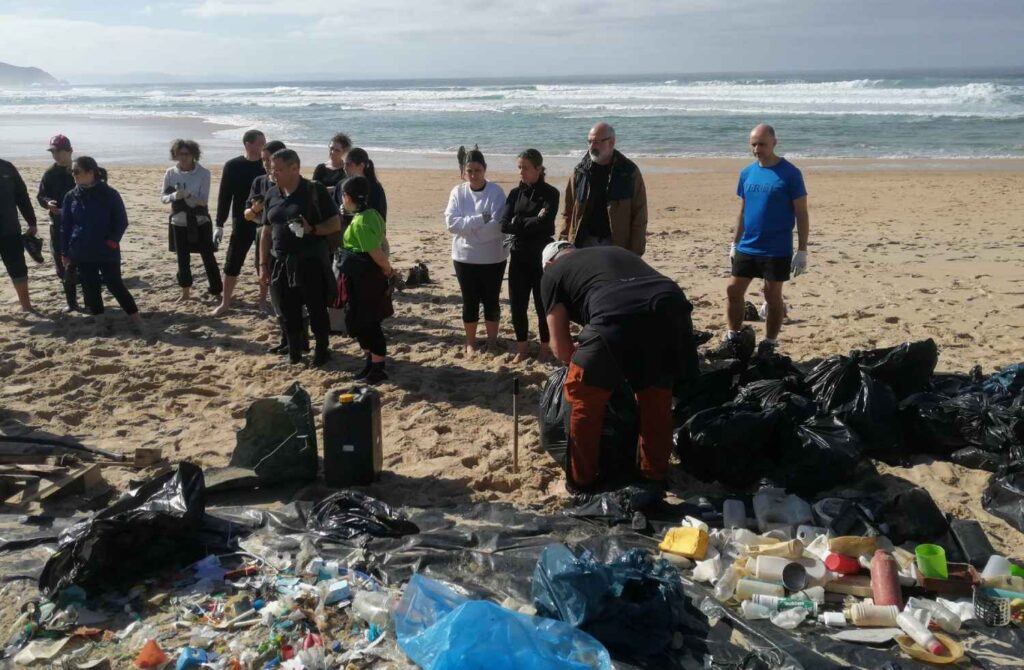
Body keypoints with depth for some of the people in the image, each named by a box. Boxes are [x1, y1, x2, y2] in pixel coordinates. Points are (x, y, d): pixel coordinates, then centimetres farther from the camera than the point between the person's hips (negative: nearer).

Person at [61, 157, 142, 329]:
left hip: (107, 252, -3)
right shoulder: (71, 196, 2)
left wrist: (112, 241, -15)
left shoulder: (110, 195, -8)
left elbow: (122, 221, -3)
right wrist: (65, 253, 6)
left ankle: (135, 317, 10)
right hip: (82, 254, 4)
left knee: (115, 284, -3)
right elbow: (65, 226, 7)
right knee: (90, 288, 9)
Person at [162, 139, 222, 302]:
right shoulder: (171, 173, -5)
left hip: (200, 222, -3)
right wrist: (174, 196, -24)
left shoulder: (203, 173, -12)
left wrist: (188, 195, -34)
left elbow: (204, 200, -15)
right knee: (182, 259, 9)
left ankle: (217, 291, 14)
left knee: (208, 257, 3)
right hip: (179, 223, 3)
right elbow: (163, 198, -2)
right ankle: (185, 292, 23)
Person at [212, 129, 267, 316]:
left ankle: (263, 300, 24)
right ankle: (225, 302, 15)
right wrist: (219, 225, -4)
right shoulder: (232, 166, -4)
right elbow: (224, 196, -1)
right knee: (232, 263, 3)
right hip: (242, 223, -1)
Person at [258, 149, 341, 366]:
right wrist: (263, 264, 10)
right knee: (288, 311, 11)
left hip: (311, 262, -5)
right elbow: (267, 231, 13)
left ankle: (322, 349, 20)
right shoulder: (272, 194, 8)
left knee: (316, 308, 3)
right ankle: (294, 351, 24)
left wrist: (312, 229, -24)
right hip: (281, 262, 5)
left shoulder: (315, 190, -8)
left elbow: (336, 224, -8)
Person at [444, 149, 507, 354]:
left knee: (491, 300, 10)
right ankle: (470, 342, 26)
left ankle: (492, 341, 26)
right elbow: (451, 222, -13)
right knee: (470, 301, 11)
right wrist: (479, 219, -22)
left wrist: (467, 227, -14)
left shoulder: (496, 192, -9)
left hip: (493, 257, -2)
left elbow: (497, 225, -18)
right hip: (465, 257, 2)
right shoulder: (458, 192, -2)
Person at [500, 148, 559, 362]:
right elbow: (504, 225, -5)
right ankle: (522, 346, 23)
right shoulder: (515, 193, 7)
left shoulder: (550, 193, -6)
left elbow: (544, 224, -20)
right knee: (517, 304, 6)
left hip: (542, 256, -4)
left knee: (543, 304, 6)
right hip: (518, 256, 4)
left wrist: (518, 222, -10)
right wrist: (532, 223, -14)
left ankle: (545, 347, 21)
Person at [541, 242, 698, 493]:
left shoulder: (552, 272, 26)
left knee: (584, 398, 18)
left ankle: (581, 482, 28)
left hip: (619, 317, -5)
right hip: (672, 307, 5)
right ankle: (655, 476, 39)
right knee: (657, 395, 27)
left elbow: (560, 346, 20)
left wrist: (580, 363, 42)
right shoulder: (616, 251, 41)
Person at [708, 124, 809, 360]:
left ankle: (768, 347, 15)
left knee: (772, 296, 4)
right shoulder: (747, 173, 6)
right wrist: (734, 243, 12)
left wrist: (802, 250, -11)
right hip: (747, 247, 5)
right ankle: (734, 341, 16)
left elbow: (801, 214, -7)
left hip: (777, 250, -5)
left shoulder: (790, 174, -9)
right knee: (733, 290, 4)